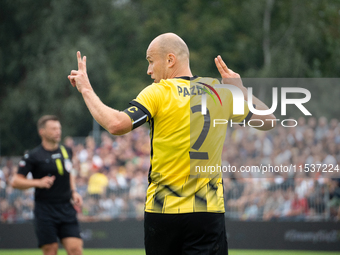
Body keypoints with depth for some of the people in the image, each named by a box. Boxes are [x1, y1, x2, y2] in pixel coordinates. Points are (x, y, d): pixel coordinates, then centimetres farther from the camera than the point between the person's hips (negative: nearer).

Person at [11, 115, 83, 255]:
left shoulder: (66, 151, 11)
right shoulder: (33, 156, -6)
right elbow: (15, 181, -5)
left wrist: (73, 192, 12)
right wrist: (38, 182, -19)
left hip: (66, 208, 4)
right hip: (45, 210, -4)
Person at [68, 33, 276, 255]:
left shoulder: (158, 93, -5)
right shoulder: (221, 92, 6)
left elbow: (116, 124, -18)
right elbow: (268, 121, 16)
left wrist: (87, 90, -5)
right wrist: (241, 88, 28)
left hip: (162, 211, -1)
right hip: (209, 211, 1)